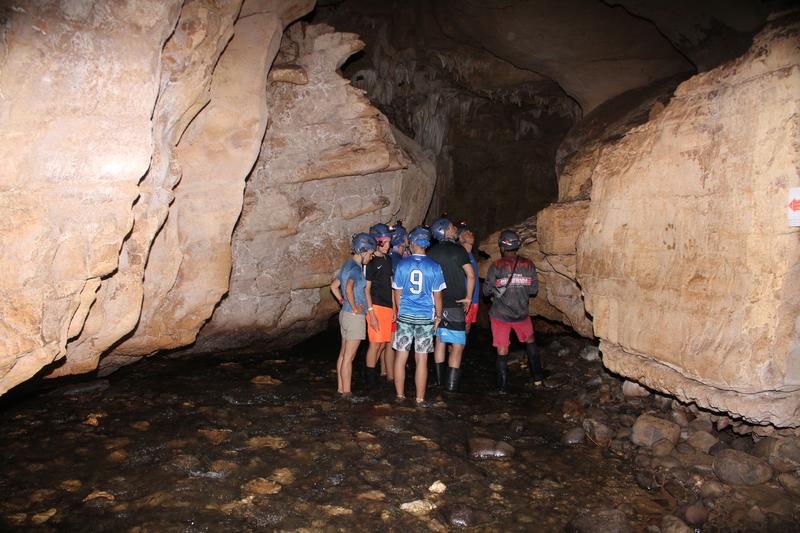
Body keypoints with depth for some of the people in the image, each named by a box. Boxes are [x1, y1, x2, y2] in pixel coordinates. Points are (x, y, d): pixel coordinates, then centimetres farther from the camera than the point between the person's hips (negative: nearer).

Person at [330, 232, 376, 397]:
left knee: (343, 354, 16)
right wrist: (355, 308, -24)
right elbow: (349, 289, -36)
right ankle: (346, 392, 7)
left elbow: (334, 286, 21)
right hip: (354, 317, -9)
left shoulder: (348, 265, 11)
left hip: (345, 314, 9)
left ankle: (340, 387, 25)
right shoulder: (355, 268, -18)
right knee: (348, 357, -1)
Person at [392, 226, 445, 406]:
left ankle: (400, 395, 18)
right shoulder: (434, 267, -5)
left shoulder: (402, 264, -2)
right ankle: (420, 399, 11)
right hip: (426, 318, -1)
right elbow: (437, 296, -1)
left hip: (405, 316, 1)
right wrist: (438, 316, 12)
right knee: (421, 359, 5)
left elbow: (397, 293, 4)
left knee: (400, 357, 10)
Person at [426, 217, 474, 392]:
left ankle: (439, 380, 25)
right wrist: (468, 297, -1)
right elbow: (471, 275, -12)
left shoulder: (431, 252, 5)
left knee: (440, 341, 17)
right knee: (458, 345, 0)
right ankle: (451, 385, -1)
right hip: (455, 305, -6)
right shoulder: (458, 250, -9)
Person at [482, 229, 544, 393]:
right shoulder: (528, 265, -6)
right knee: (530, 341, 26)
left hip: (500, 315, -2)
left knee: (502, 352, 4)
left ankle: (502, 388, 9)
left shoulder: (496, 266, -13)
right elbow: (534, 290, 0)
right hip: (521, 314, 2)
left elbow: (486, 290, -8)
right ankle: (538, 377, 33)